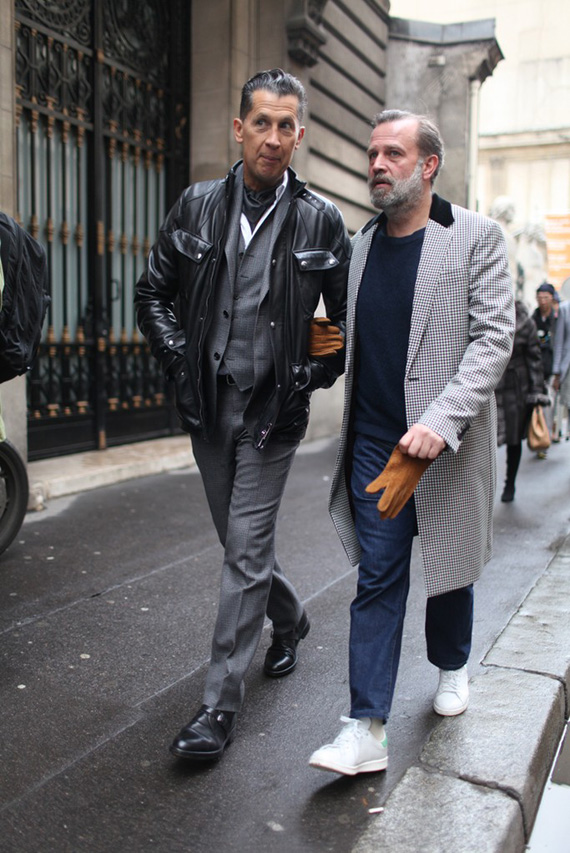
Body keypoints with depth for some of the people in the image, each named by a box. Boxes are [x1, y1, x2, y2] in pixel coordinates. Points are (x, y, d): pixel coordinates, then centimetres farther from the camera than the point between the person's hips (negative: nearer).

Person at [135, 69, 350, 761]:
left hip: (273, 410, -3)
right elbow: (153, 293, 11)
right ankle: (290, 619, 45)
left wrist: (316, 375, -6)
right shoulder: (198, 206, 4)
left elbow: (351, 318, 6)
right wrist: (179, 361, -1)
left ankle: (221, 704, 6)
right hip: (208, 405, 4)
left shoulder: (321, 221, -2)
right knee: (240, 541, 16)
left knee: (246, 551, -5)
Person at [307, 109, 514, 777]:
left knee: (449, 568, 15)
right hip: (375, 444, 3)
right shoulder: (361, 244, 10)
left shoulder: (476, 237, -4)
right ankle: (367, 730, 8)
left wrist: (438, 424, -22)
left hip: (449, 446, -2)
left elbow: (493, 338, -13)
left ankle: (450, 667, 43)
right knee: (377, 580, 2)